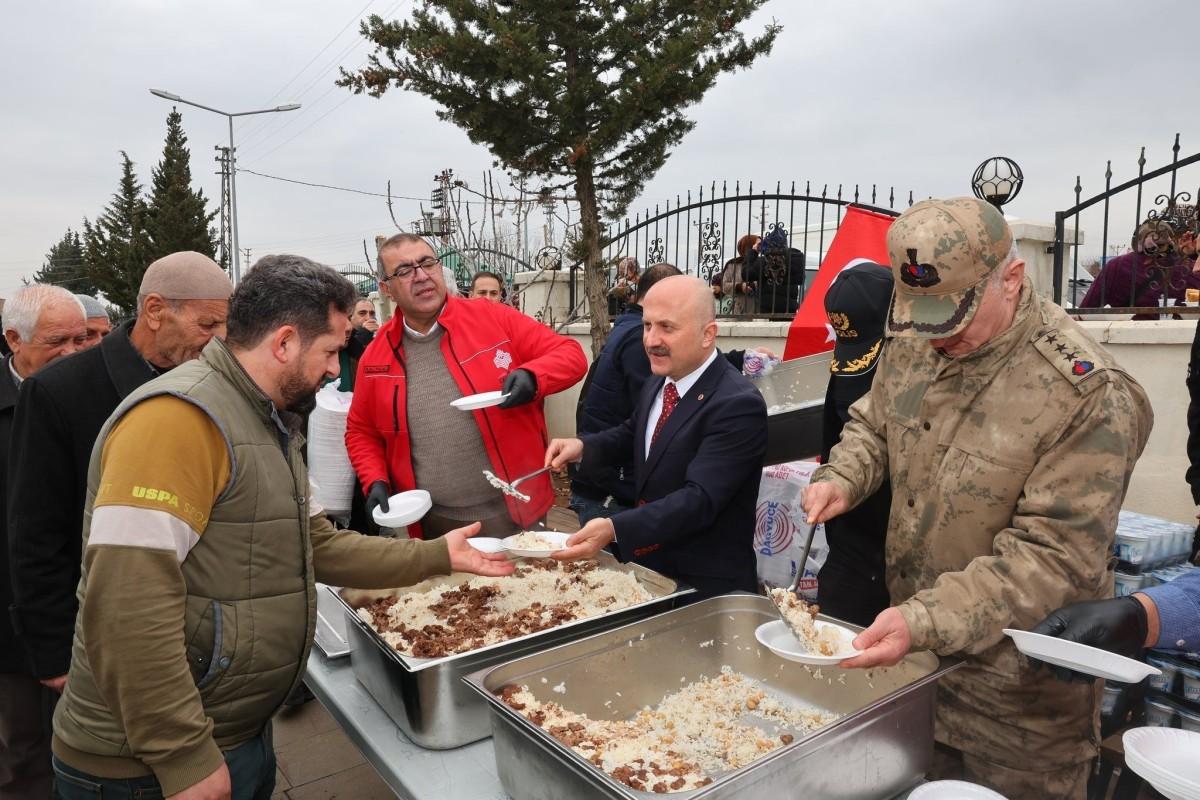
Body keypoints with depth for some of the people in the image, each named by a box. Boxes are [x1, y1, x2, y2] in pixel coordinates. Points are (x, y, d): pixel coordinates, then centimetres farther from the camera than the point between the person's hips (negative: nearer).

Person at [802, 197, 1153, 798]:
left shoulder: (1090, 394, -24)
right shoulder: (913, 344, -4)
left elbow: (1054, 556, -25)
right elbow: (873, 424, 13)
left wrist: (925, 620, -33)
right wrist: (842, 479, -8)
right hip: (911, 645, 6)